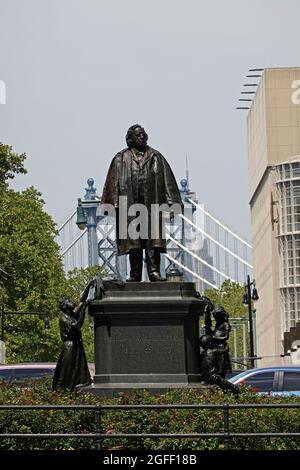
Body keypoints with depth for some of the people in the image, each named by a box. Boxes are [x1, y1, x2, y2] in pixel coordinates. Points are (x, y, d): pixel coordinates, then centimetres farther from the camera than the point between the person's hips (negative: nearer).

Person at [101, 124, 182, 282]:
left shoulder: (156, 156, 15)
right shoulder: (122, 158, 11)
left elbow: (167, 179, 11)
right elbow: (113, 181, 6)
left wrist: (172, 202, 2)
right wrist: (113, 204, -5)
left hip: (152, 203, 1)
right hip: (130, 203, -1)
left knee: (152, 238, -8)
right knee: (133, 240, 0)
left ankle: (154, 271, -12)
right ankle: (135, 274, 2)